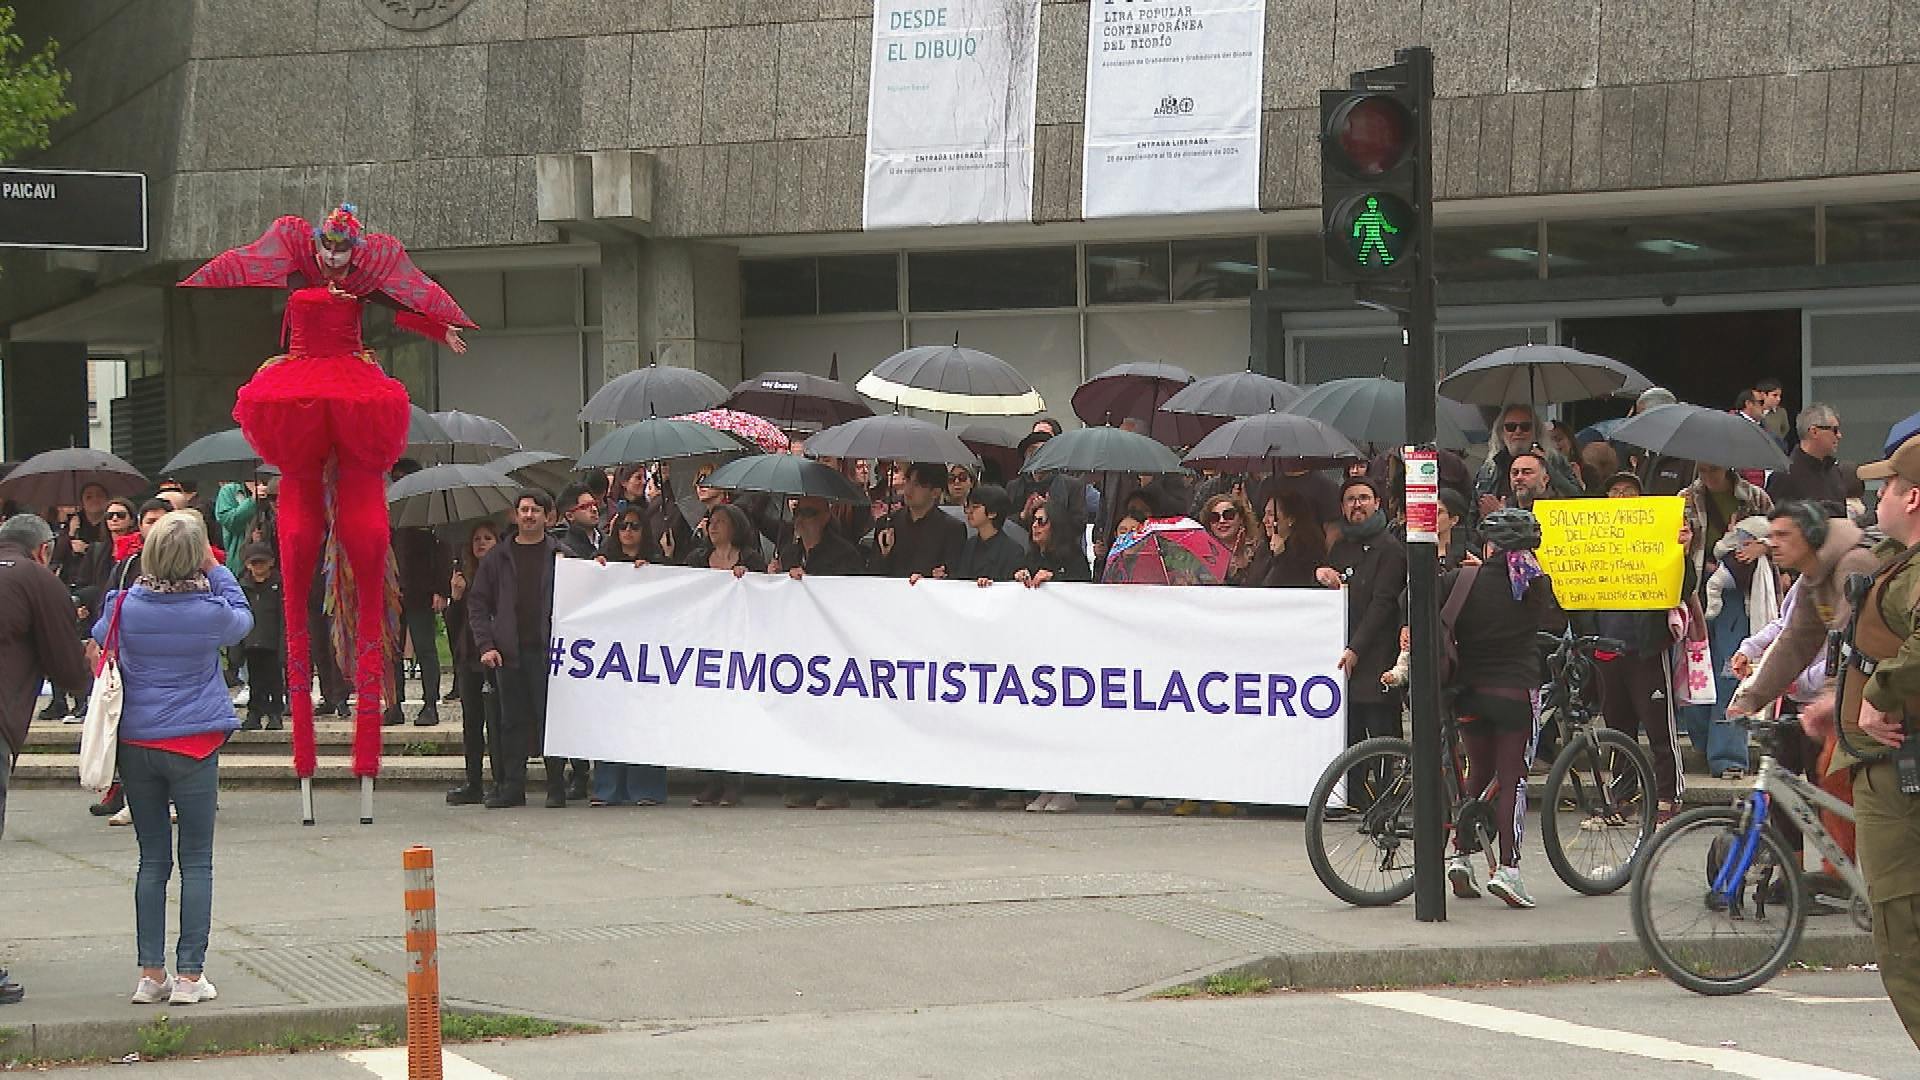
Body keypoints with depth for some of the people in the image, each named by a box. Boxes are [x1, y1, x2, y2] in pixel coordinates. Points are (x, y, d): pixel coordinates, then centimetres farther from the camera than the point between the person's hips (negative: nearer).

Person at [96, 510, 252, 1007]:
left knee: (152, 860, 10)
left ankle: (151, 973, 9)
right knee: (196, 861, 5)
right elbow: (243, 619, 14)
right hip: (192, 746, -2)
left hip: (136, 746, 2)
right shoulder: (210, 611, -8)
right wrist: (216, 570, 14)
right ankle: (190, 975, 3)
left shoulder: (124, 606, -5)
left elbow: (97, 647, 13)